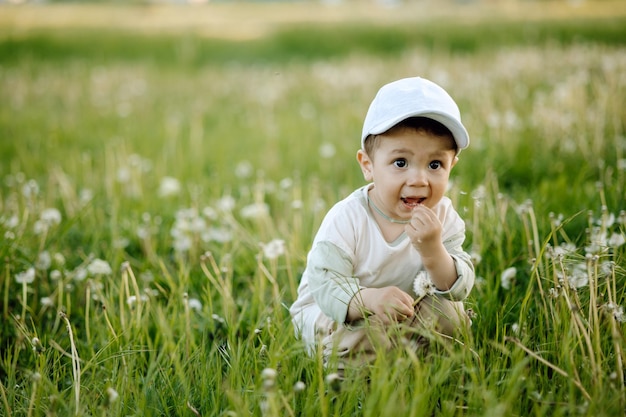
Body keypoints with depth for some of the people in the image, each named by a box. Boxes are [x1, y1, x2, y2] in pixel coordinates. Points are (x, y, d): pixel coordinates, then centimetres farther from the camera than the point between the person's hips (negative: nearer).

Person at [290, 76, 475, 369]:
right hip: (335, 311, -4)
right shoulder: (347, 219, -25)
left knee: (450, 314, -17)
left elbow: (459, 288, -17)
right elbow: (325, 286, -30)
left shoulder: (443, 217, -13)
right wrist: (368, 299, -51)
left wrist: (433, 251, -38)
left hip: (408, 314, 4)